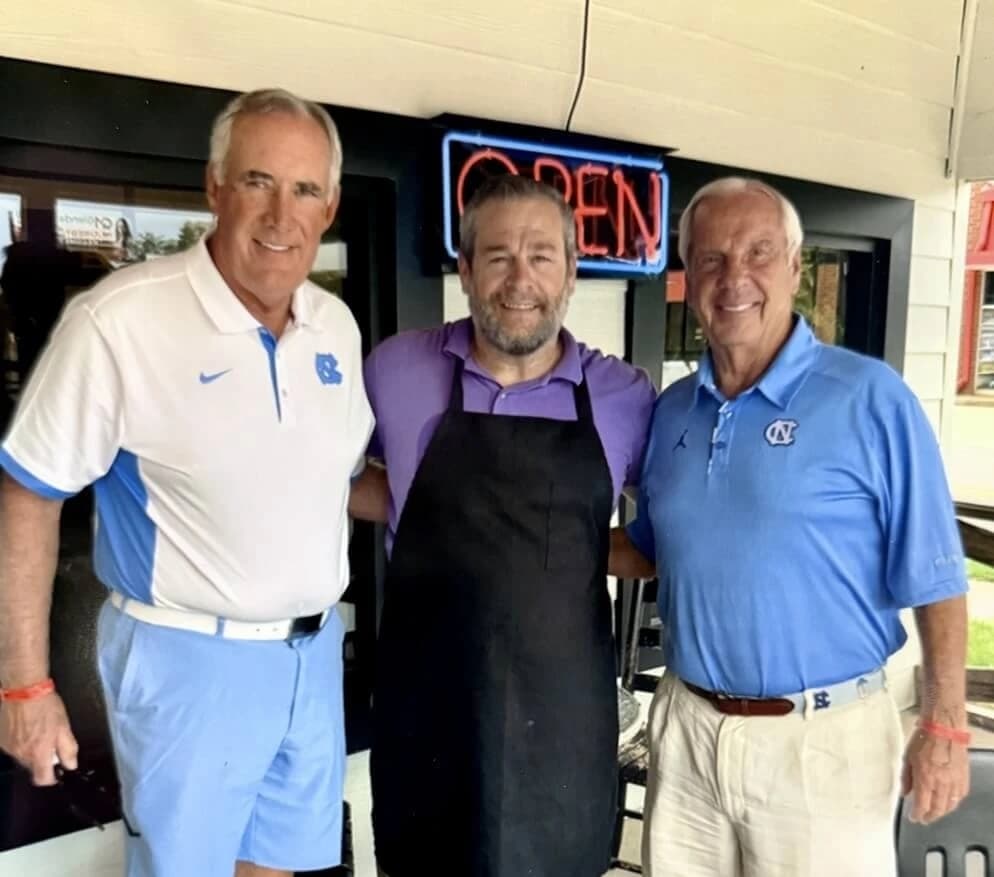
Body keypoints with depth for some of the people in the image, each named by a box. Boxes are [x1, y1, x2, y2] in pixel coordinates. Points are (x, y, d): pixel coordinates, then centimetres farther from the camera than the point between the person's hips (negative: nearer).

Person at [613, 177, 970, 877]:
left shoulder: (870, 399, -12)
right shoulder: (671, 411, 3)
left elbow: (933, 579, -9)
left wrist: (944, 727, -9)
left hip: (820, 740, -4)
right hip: (686, 728, 5)